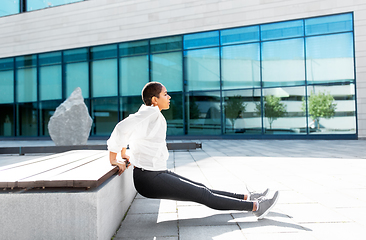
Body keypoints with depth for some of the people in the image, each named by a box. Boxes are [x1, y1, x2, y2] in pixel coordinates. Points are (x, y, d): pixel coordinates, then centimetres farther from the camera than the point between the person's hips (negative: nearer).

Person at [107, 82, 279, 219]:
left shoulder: (149, 113, 12)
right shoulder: (150, 112, -17)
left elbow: (128, 130, 24)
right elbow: (122, 128, -28)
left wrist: (125, 155, 23)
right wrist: (113, 160, -21)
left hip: (158, 173, 9)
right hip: (149, 179, -9)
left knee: (202, 189, 10)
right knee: (203, 195, -7)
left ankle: (246, 197, 17)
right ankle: (255, 206, -1)